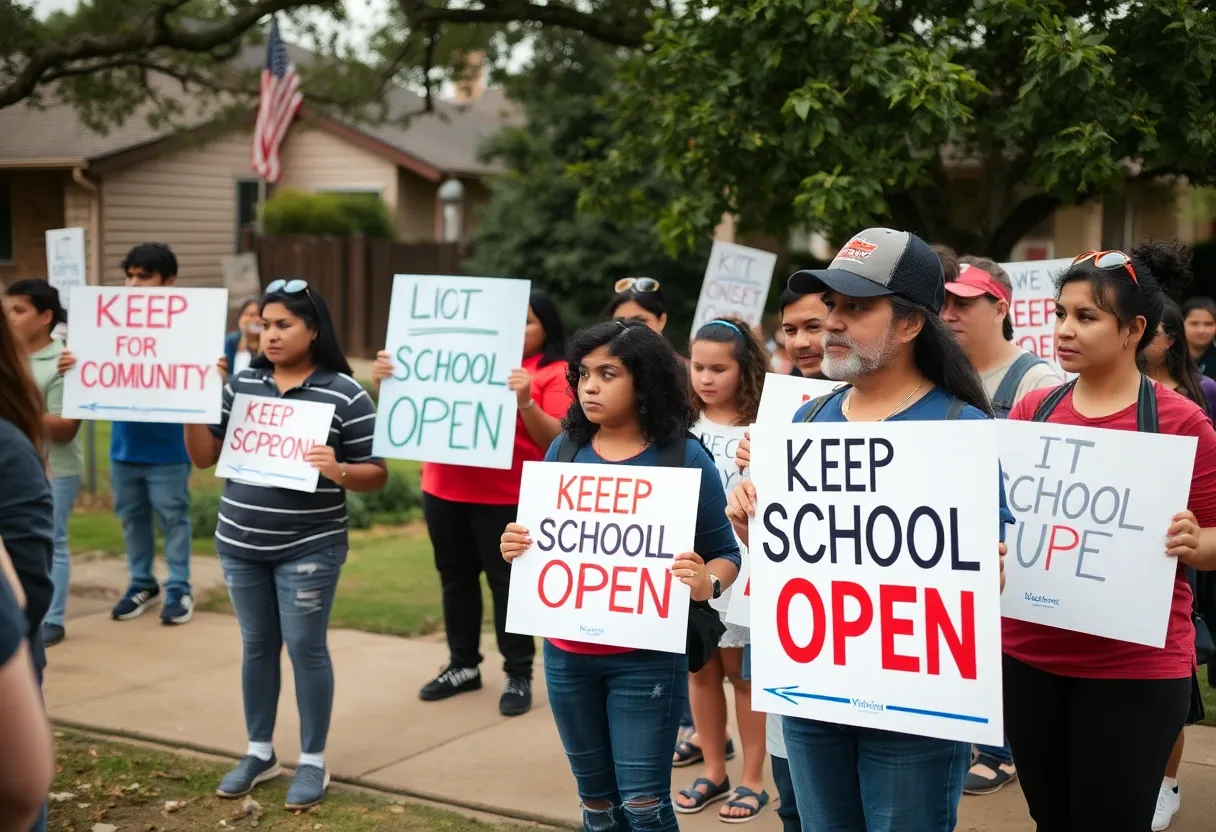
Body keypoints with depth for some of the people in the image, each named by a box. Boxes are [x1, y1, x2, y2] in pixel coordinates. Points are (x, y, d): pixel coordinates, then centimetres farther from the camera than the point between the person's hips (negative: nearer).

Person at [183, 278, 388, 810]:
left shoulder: (345, 394, -9)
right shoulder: (242, 384, 4)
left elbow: (376, 475, -7)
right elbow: (203, 458, 6)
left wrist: (338, 472, -27)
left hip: (309, 548, -4)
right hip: (240, 543, 4)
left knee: (306, 648, 1)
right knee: (257, 645, 14)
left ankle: (313, 761, 15)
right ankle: (259, 752, 27)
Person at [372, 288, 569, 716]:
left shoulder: (556, 374, -3)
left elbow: (555, 441, -14)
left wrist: (525, 402, -28)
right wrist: (385, 379, -7)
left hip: (505, 498, -5)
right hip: (443, 490, 5)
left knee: (507, 582, 1)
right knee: (455, 577, 15)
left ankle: (518, 675, 15)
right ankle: (463, 665, 30)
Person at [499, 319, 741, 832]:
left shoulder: (684, 457, -9)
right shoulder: (564, 449, 3)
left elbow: (725, 554, -6)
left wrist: (705, 585, -27)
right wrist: (516, 548, -8)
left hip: (646, 657, -4)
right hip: (566, 653, 4)